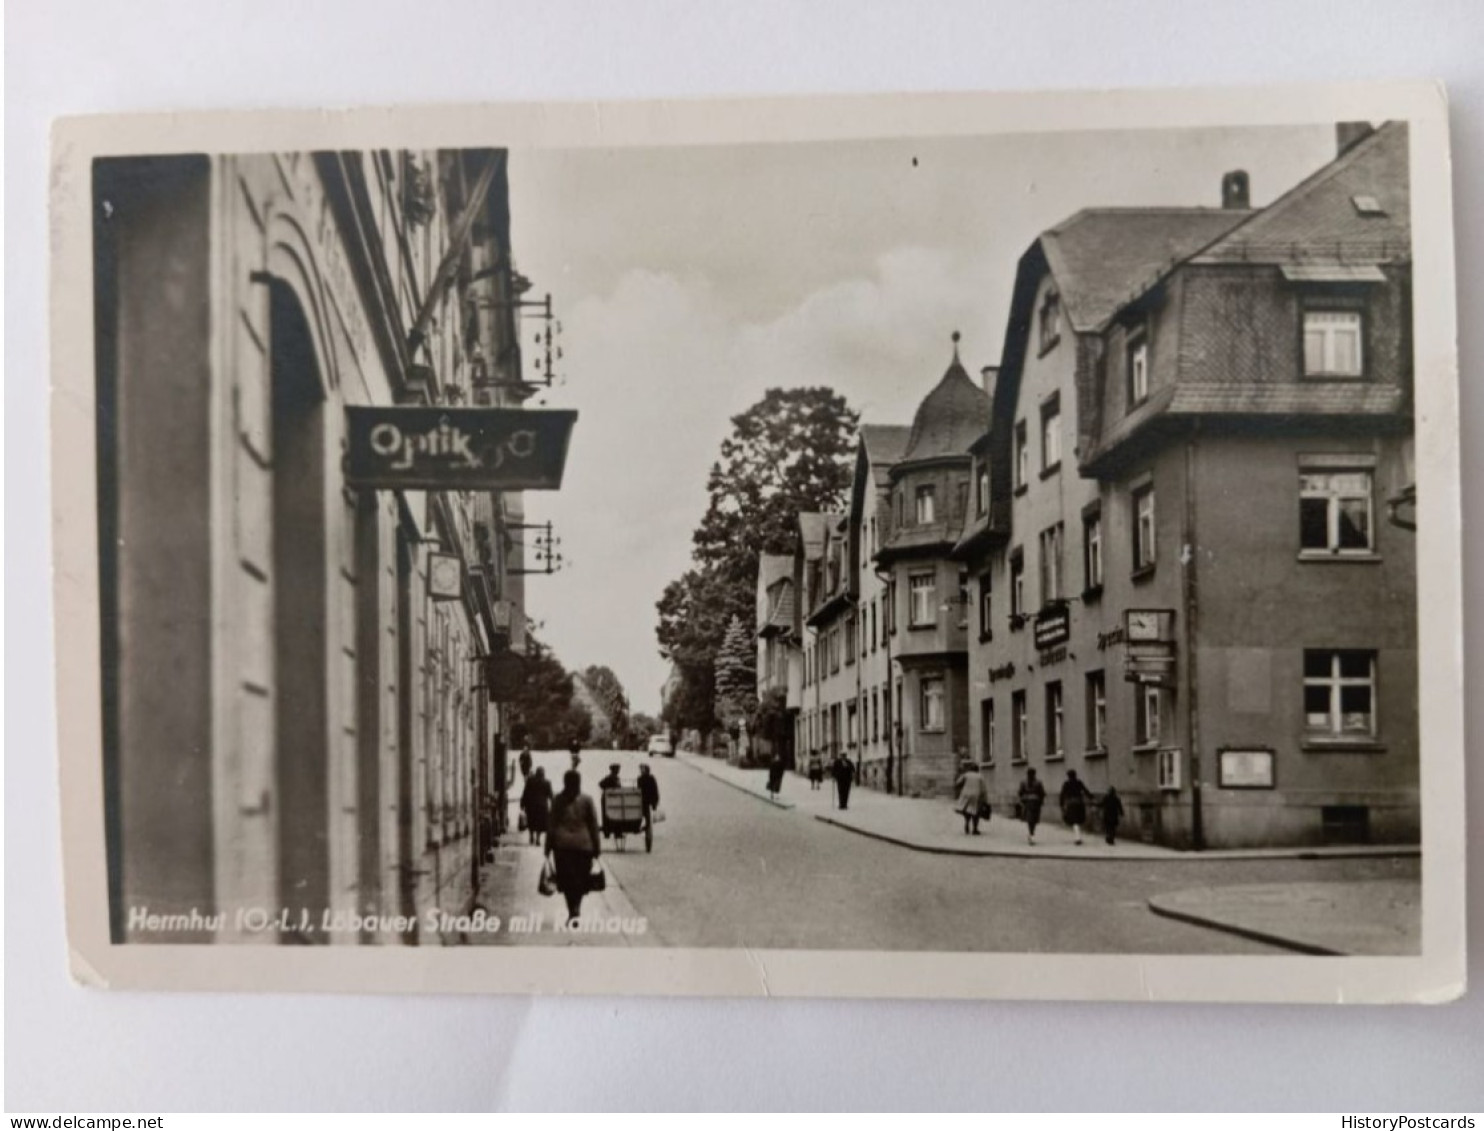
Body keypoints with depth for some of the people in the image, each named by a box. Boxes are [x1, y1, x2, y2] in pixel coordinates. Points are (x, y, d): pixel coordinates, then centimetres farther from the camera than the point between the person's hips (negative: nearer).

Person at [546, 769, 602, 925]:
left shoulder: (558, 800, -1)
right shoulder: (586, 800, -1)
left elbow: (552, 825, 1)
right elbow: (593, 825, 1)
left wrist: (548, 846, 7)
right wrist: (597, 847, 7)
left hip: (562, 843, 0)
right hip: (583, 843, 0)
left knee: (567, 878, 4)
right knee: (580, 878, 11)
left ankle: (572, 911, -2)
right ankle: (576, 908, -1)